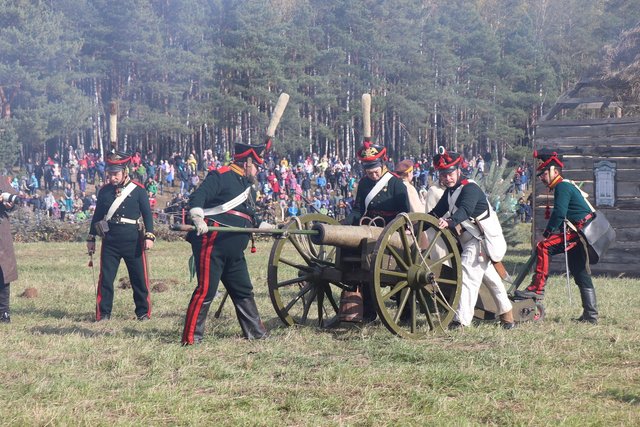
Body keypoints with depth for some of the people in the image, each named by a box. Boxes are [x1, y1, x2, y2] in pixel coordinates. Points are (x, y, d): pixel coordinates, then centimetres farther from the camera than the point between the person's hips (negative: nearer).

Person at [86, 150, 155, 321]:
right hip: (110, 241, 2)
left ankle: (143, 312, 15)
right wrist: (91, 238, 13)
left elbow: (147, 214, -1)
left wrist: (149, 236, -10)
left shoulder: (138, 190, -3)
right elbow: (97, 215, 13)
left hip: (133, 241, -2)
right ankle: (103, 314, 6)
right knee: (106, 278, -1)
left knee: (139, 278, 4)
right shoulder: (104, 190, 5)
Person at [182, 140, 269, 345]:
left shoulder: (248, 186, 22)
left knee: (244, 290, 15)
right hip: (212, 244, -9)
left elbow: (250, 217, 30)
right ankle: (191, 337, -8)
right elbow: (197, 197, -18)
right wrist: (198, 218, -34)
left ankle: (255, 332, 26)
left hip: (234, 251, 9)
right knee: (206, 289, -11)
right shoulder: (221, 176, -6)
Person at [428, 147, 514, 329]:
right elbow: (436, 213, 9)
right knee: (489, 277, 22)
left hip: (481, 239, -11)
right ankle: (506, 313, 37)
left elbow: (465, 210, -39)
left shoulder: (470, 189, -20)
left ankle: (461, 320, -26)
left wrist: (449, 222, -57)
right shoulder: (450, 192, 10)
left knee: (468, 275, -20)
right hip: (469, 240, 11)